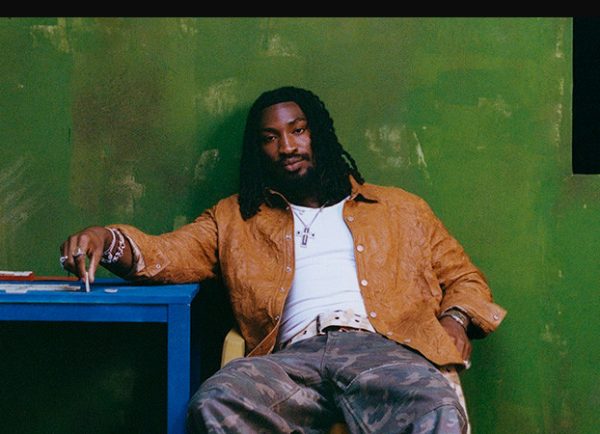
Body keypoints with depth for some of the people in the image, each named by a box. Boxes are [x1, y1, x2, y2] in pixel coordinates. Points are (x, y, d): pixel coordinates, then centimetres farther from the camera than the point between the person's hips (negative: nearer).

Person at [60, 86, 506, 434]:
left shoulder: (399, 208, 29)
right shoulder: (235, 218, 28)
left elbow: (463, 277, 27)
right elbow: (168, 253, 13)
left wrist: (455, 319, 3)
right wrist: (110, 241, -10)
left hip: (382, 348, 0)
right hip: (294, 357, 1)